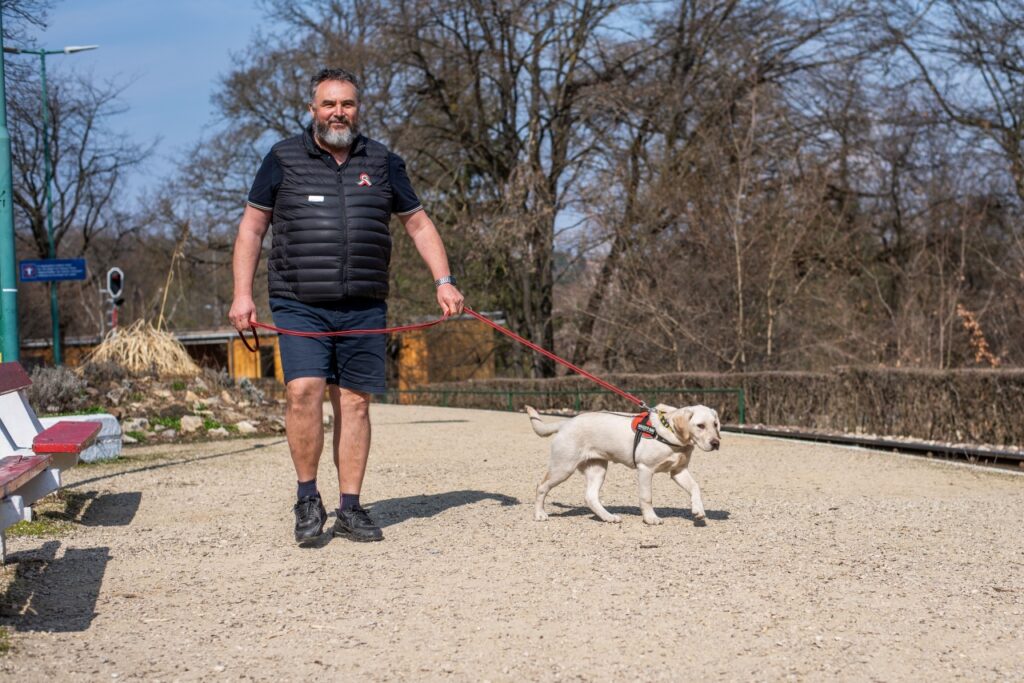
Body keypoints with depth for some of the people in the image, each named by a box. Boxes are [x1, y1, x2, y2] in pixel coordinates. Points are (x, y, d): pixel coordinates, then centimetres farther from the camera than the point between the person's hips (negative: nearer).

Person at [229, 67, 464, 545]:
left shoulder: (382, 163, 11)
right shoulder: (284, 160, 5)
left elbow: (418, 224, 17)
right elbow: (252, 226, 7)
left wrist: (443, 281, 5)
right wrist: (242, 294, -2)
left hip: (363, 308, 2)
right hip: (299, 306, -2)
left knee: (354, 402, 2)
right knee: (304, 390, -17)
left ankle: (350, 509, 9)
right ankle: (307, 500, -2)